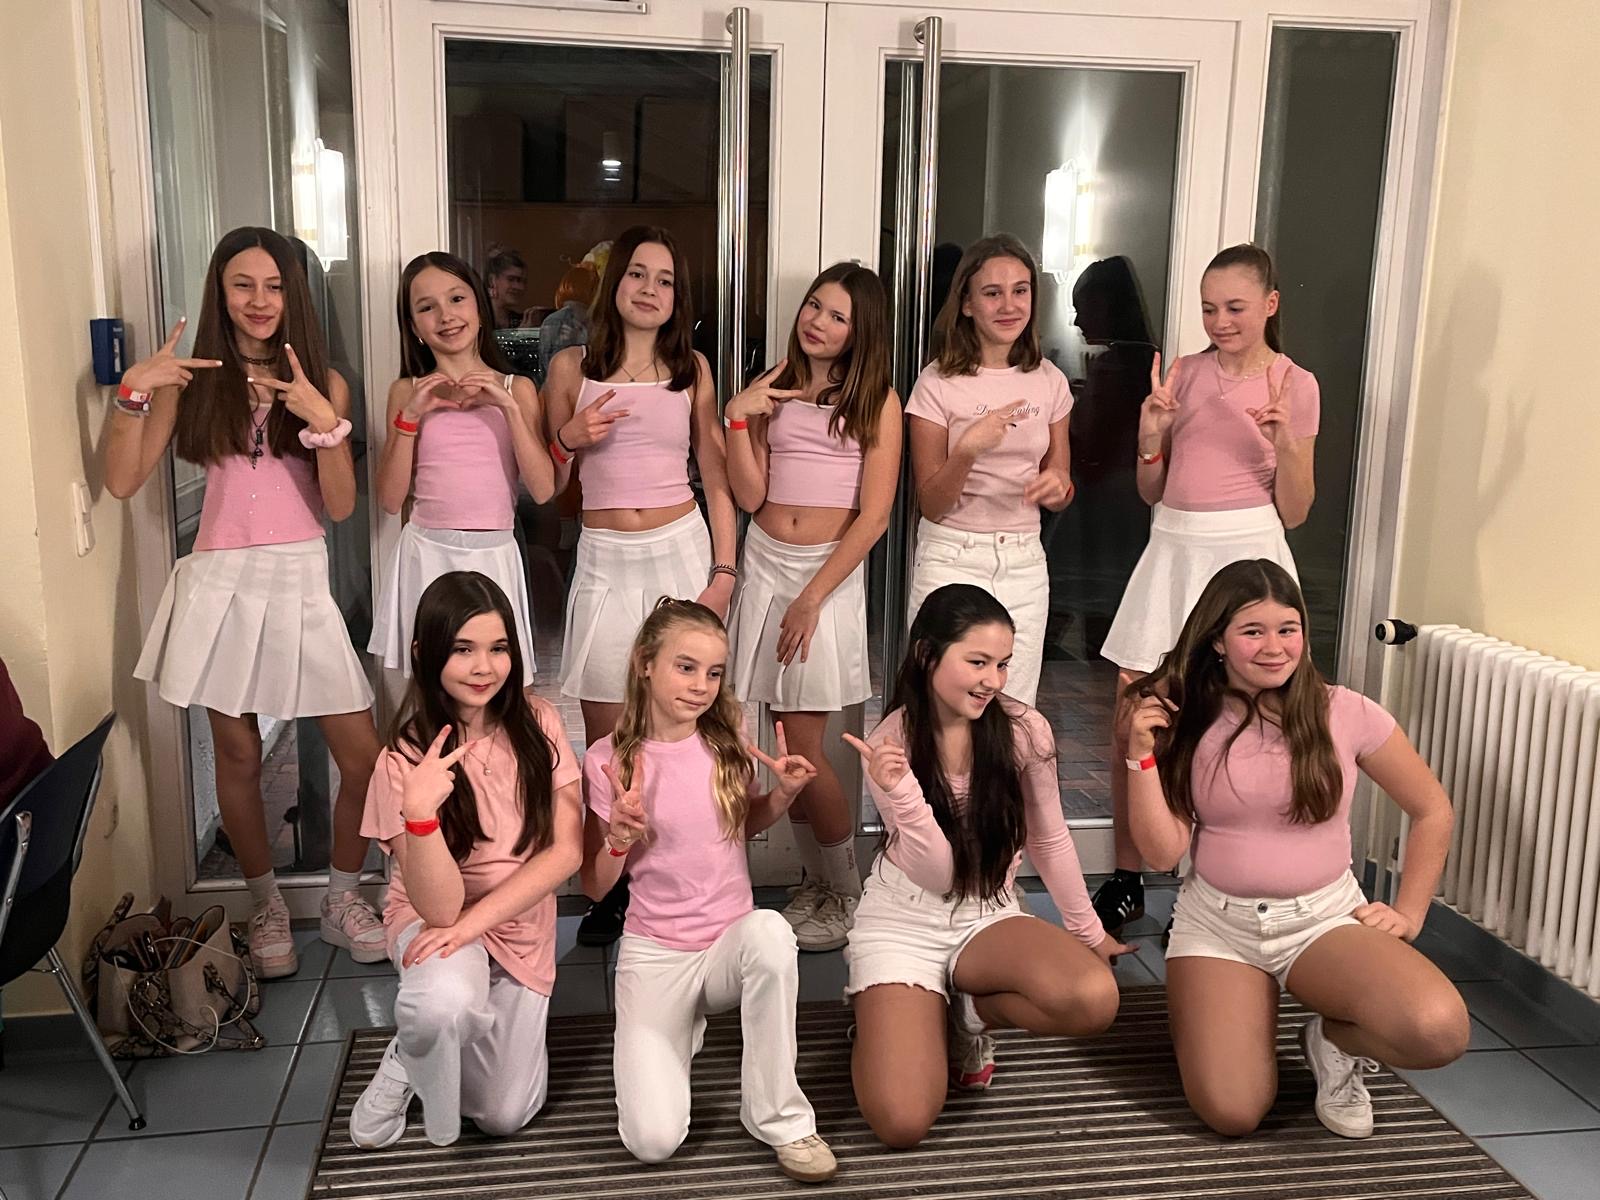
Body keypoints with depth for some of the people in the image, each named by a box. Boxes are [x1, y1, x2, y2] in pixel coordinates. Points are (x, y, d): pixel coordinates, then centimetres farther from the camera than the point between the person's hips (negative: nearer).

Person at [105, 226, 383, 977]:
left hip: (300, 582, 0)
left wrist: (325, 423, -19)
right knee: (237, 755, 9)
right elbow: (121, 482, -2)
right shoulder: (193, 381, 4)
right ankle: (266, 907, 29)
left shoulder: (323, 384, 4)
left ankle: (342, 900, 20)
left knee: (363, 754, -3)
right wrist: (134, 391, -12)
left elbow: (341, 506, -4)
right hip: (222, 582, 0)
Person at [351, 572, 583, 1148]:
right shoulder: (406, 760, -20)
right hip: (433, 917, -3)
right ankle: (405, 1061, -2)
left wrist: (476, 918, -23)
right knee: (444, 1002, -38)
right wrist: (419, 813, -43)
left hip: (522, 925, 3)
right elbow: (439, 905, -26)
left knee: (504, 1116, 1)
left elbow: (566, 849, -13)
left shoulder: (537, 724, -12)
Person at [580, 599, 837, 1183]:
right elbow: (594, 887, -1)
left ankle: (778, 1115, -16)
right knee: (652, 1140, -19)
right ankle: (681, 1028, 15)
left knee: (770, 931, -37)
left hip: (732, 939, 2)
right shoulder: (608, 761, -10)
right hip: (654, 953, -1)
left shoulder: (725, 744, -3)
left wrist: (783, 792, -3)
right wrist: (620, 838, -22)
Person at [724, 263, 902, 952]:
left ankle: (849, 895, 12)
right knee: (791, 745, 6)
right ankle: (815, 884, 22)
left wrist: (812, 597, -12)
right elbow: (749, 496, 3)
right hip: (765, 563, 4)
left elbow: (874, 515, -7)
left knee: (804, 749, -6)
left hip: (831, 571, -4)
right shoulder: (774, 391, 10)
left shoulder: (877, 400, -1)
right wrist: (738, 418, -8)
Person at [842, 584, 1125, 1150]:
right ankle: (909, 1016, 15)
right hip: (903, 922, -2)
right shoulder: (890, 745, -14)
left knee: (1094, 999, -31)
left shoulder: (1024, 731, -12)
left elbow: (1049, 840, 3)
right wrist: (900, 791, -36)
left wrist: (1087, 930, 13)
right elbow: (937, 875, -20)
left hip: (989, 917, 2)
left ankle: (967, 1015, 1)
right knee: (901, 1124, -19)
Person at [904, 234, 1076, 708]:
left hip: (1024, 564, 4)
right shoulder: (938, 383, -6)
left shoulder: (1049, 382, 5)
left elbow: (1060, 497, 13)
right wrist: (967, 449, -23)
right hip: (952, 558, -3)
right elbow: (931, 505, -7)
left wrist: (1057, 486, -10)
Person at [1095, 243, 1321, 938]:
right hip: (1172, 551, 3)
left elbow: (1293, 512, 1)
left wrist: (1285, 440, -15)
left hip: (1246, 555, -3)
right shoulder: (1185, 373, 10)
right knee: (1132, 724, 1)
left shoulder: (1296, 385, 2)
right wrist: (1150, 435, -7)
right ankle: (1126, 881, 16)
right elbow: (1152, 492, 12)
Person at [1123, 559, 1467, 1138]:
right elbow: (1162, 851, -7)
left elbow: (1433, 812, 6)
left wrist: (1408, 913, 0)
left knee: (1440, 1030, -29)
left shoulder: (1345, 713, -7)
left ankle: (1335, 1042, 7)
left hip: (1325, 917, 0)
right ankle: (1253, 1014, 17)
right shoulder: (1185, 721, -4)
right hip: (1216, 923, 0)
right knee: (1232, 1112, -18)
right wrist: (1142, 753, -16)